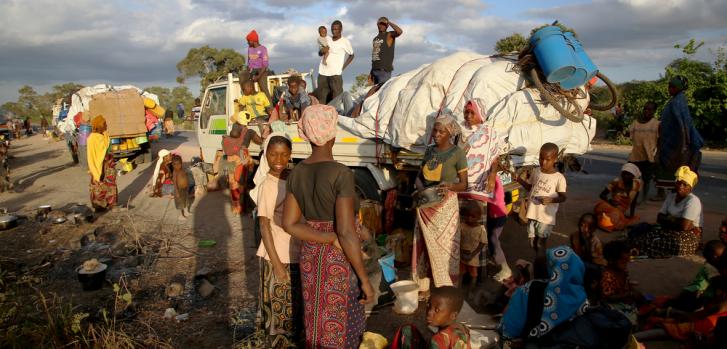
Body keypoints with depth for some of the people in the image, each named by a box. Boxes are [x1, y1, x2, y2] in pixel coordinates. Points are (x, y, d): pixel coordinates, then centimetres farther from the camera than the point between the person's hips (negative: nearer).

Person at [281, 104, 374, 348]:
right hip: (338, 260, -6)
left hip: (309, 256, 6)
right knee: (339, 324, 11)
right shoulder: (341, 173, -22)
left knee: (316, 320, 23)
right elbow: (347, 233, -25)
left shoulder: (297, 173, -2)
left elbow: (289, 223, -4)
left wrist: (327, 238, -11)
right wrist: (365, 279, -17)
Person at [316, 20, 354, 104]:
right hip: (322, 73, 5)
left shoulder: (345, 42, 0)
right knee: (321, 99, 5)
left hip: (335, 73, -5)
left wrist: (343, 67, -1)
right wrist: (322, 51, -2)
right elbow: (320, 53, 22)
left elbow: (351, 55, 9)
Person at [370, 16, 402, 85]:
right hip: (375, 69, 7)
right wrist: (371, 72, 17)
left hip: (384, 70, -7)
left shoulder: (389, 35, 0)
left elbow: (399, 31, -22)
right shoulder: (375, 38, 20)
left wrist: (389, 22, -9)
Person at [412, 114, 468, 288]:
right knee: (424, 245, 9)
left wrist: (450, 186, -27)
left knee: (444, 247, -2)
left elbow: (463, 184, -6)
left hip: (445, 205, -5)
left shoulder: (457, 153, -7)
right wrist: (421, 189, -10)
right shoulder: (429, 150, 9)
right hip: (426, 205, 5)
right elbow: (419, 176, 12)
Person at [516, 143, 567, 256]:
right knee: (532, 241, 15)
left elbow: (563, 197, -5)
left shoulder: (559, 178, -12)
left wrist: (551, 200, -24)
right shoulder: (536, 172, 3)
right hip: (532, 213, 5)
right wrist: (519, 179, 0)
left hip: (546, 217, -5)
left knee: (541, 243, 4)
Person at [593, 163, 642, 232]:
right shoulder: (616, 182, -12)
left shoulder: (636, 184, -4)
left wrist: (631, 216, 1)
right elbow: (602, 194, -13)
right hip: (611, 208, -4)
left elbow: (633, 202, 4)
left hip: (621, 212, 5)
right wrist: (609, 201, -31)